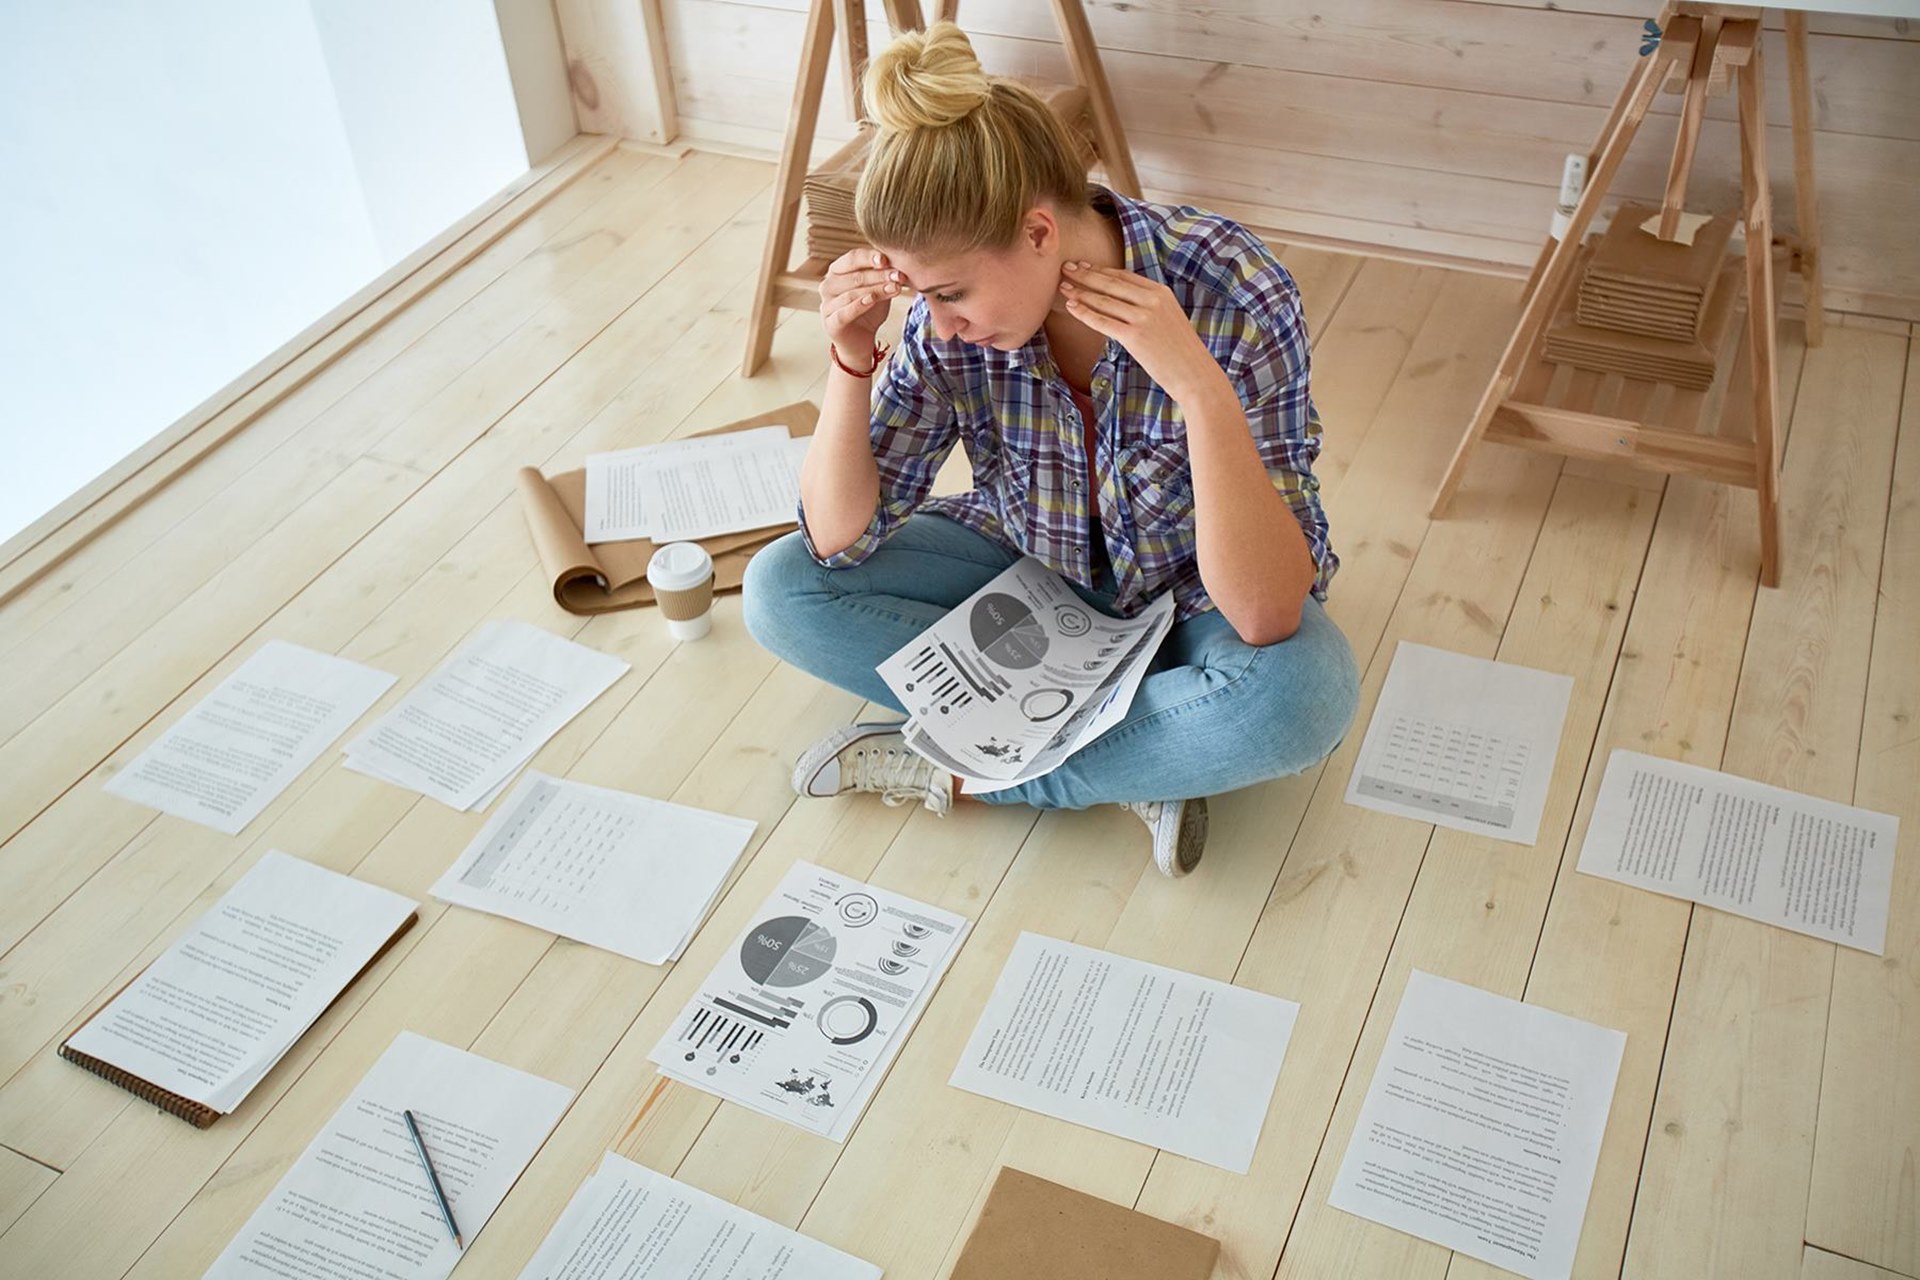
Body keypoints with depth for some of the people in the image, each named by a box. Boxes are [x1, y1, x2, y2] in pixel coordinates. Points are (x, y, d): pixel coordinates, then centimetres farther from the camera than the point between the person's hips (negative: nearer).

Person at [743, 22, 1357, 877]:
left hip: (1187, 595, -3)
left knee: (1307, 696, -37)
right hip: (1024, 564, 4)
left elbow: (1266, 619, -34)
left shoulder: (1234, 296, -30)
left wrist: (1199, 388, -45)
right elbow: (840, 539, -12)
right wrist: (851, 360, -28)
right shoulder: (948, 316, -20)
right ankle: (1138, 762, -16)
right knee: (780, 590, -15)